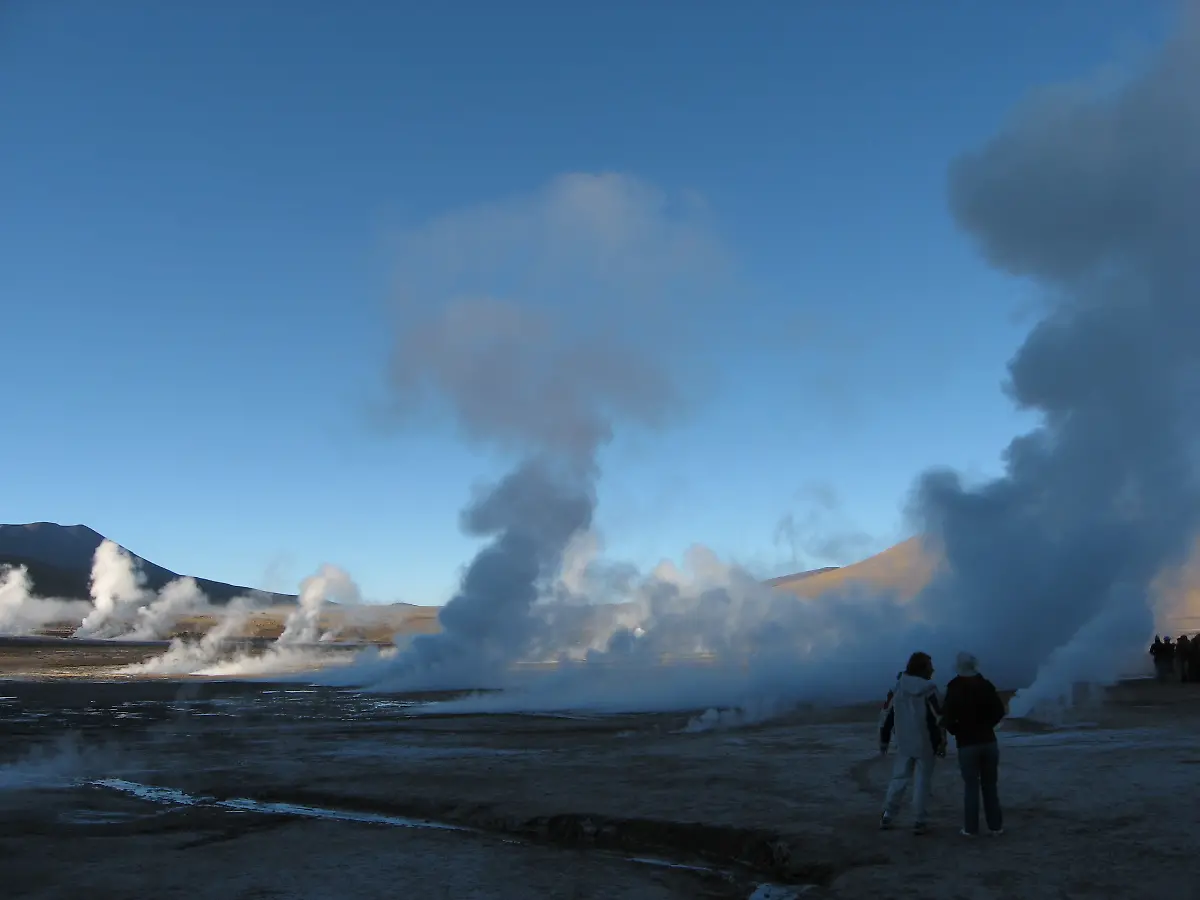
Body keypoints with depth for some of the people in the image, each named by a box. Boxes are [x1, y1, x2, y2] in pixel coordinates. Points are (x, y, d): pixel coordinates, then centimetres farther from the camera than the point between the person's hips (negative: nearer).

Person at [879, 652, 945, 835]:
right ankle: (920, 822, 3)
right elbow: (938, 719, -13)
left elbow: (887, 716, 7)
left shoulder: (897, 689, 4)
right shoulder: (929, 690, -11)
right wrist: (942, 743, -5)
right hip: (926, 745, -4)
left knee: (899, 778, 14)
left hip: (904, 744, 4)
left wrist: (884, 740, 14)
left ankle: (887, 817, 13)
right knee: (922, 782, 3)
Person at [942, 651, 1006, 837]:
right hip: (989, 741, 3)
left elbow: (948, 717, -15)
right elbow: (999, 711, 5)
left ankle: (971, 828, 1)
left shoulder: (954, 689, -8)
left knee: (971, 786, 1)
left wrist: (956, 731, 3)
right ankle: (995, 825, 12)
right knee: (990, 785, 10)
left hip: (967, 744, -3)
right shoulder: (986, 685, 2)